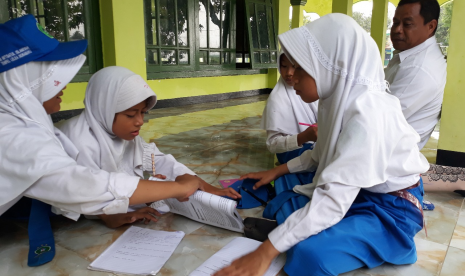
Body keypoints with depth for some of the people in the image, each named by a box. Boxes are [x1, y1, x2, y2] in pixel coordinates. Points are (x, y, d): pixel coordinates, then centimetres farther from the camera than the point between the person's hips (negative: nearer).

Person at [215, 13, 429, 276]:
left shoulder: (366, 115, -33)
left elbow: (332, 202, -37)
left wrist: (265, 252, -34)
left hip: (392, 208, -8)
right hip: (356, 190, 8)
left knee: (309, 253, -31)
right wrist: (277, 172, 11)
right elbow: (322, 155, 10)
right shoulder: (343, 97, -6)